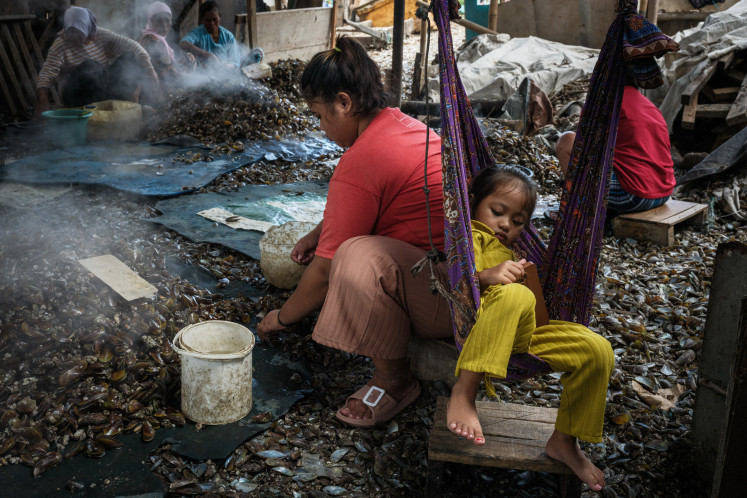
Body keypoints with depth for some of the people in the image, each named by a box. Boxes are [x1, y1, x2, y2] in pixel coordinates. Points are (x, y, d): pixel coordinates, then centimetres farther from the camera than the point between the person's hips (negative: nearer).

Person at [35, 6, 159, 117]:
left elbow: (131, 45, -5)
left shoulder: (100, 35, 0)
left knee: (129, 57, -13)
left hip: (104, 87, 4)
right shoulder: (61, 45, -10)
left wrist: (149, 68, -21)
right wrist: (43, 100, -35)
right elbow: (46, 75, -17)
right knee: (90, 66, -34)